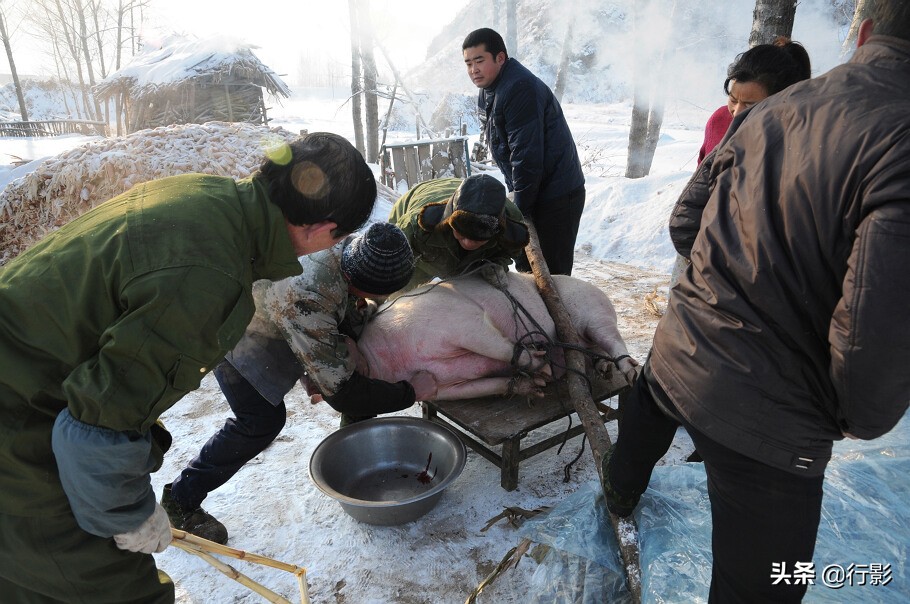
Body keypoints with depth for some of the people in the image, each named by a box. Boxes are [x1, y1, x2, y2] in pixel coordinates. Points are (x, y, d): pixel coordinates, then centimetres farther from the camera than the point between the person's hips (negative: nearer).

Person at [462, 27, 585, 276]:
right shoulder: (487, 92, 10)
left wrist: (520, 208, -20)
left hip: (557, 196, -10)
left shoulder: (520, 89, -22)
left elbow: (527, 157, -25)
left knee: (551, 274, -5)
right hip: (529, 192, 10)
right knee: (525, 267, 18)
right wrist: (515, 194, 11)